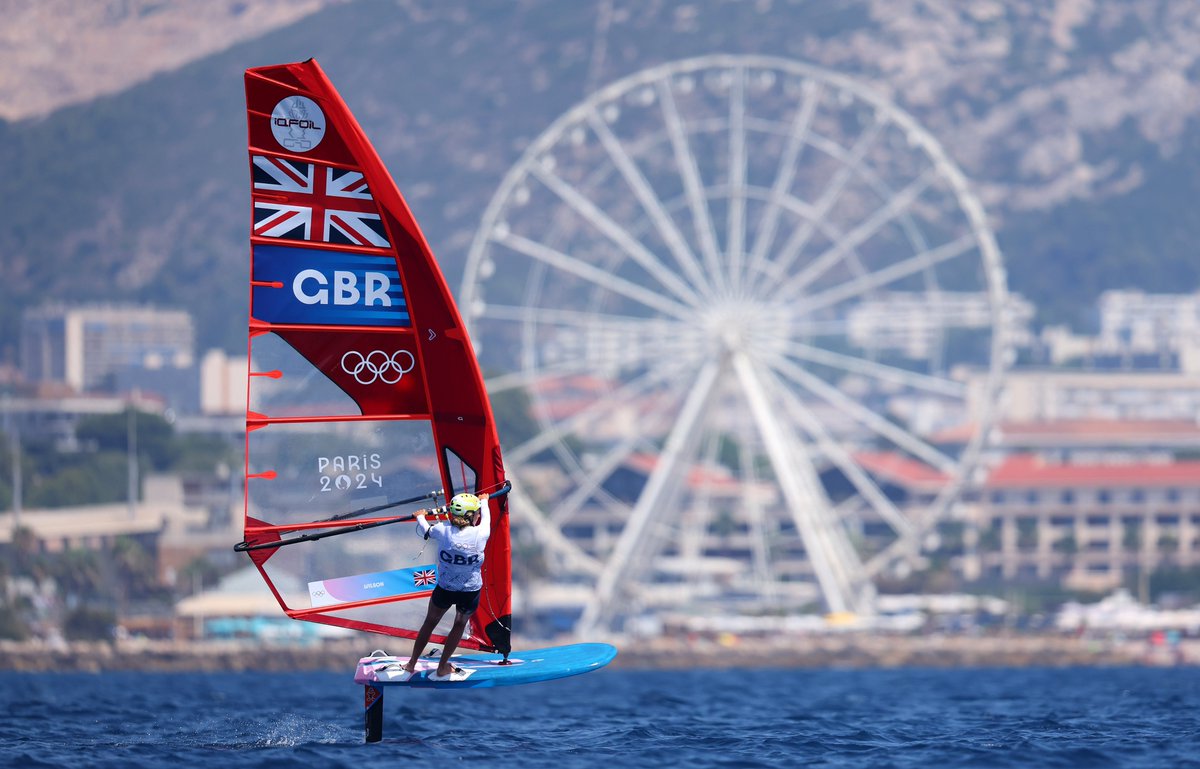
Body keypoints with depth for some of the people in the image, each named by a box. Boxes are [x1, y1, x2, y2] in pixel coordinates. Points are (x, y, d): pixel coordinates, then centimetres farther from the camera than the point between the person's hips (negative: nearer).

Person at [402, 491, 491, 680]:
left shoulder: (443, 531, -19)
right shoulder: (481, 534, -19)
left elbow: (425, 531, 3)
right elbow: (486, 519, 5)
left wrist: (420, 517, 27)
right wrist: (484, 501, 27)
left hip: (444, 589, 1)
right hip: (471, 592, -1)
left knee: (430, 623, 23)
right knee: (459, 625, 25)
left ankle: (411, 664, 34)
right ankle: (442, 668, 33)